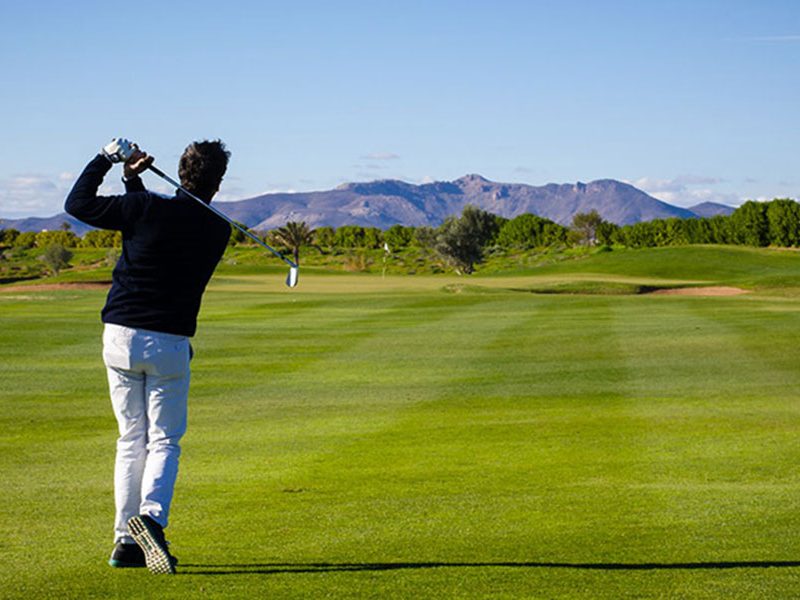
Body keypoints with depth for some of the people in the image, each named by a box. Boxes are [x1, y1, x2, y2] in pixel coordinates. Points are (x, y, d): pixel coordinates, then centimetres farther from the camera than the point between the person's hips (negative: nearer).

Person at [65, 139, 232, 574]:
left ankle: (126, 541, 9)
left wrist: (106, 158, 9)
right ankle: (150, 516, -22)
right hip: (170, 344, -1)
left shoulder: (145, 209, -8)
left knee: (130, 440, 11)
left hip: (121, 338, 1)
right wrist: (134, 183, 17)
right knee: (164, 441, 5)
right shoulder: (218, 230, 1)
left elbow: (78, 204, 1)